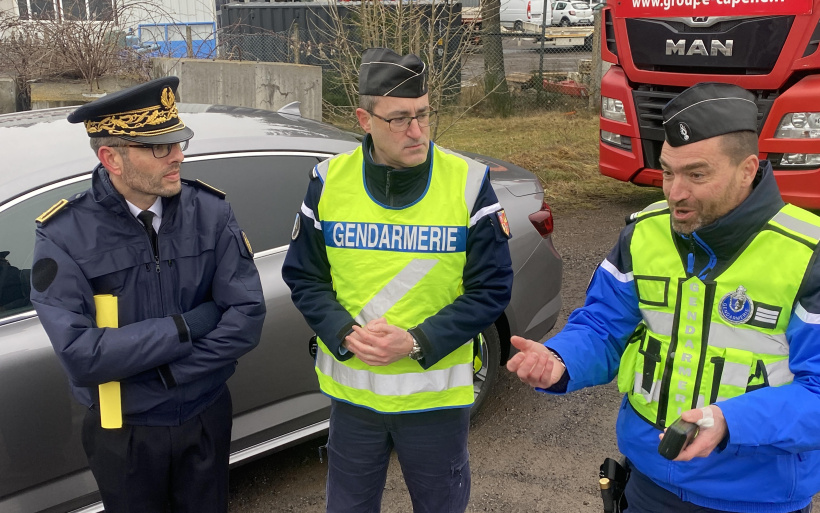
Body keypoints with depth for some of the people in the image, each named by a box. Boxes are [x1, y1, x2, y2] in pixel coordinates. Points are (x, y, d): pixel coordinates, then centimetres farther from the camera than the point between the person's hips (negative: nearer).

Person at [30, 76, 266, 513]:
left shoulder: (210, 210, -12)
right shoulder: (64, 236, -18)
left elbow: (247, 316, -16)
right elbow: (80, 356, -27)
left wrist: (163, 372, -20)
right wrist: (189, 325, -23)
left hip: (207, 417, 2)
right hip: (124, 433, -2)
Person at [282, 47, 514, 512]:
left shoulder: (469, 182, -12)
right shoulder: (329, 181, -6)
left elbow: (492, 289, -9)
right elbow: (304, 277, 1)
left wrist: (417, 343, -20)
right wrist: (345, 335, -16)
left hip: (437, 393, -1)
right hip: (352, 391, 2)